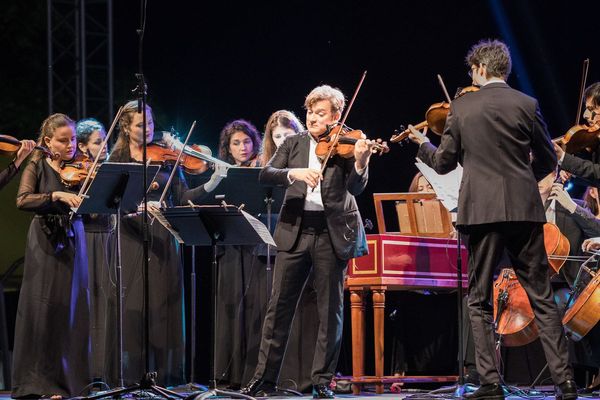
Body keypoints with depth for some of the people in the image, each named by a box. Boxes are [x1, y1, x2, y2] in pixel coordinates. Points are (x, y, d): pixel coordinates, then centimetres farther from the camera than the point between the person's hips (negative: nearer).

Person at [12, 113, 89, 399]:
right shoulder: (38, 167, 1)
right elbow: (22, 201, -16)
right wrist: (56, 195, -29)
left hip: (73, 243, 2)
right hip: (45, 245, -2)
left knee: (71, 309, 1)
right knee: (42, 308, -3)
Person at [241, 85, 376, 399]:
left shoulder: (346, 145, 1)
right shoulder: (293, 144, 10)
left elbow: (355, 189, -11)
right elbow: (265, 175, -3)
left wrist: (360, 163, -30)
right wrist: (294, 173, -21)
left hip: (333, 232, -2)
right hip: (295, 230, 2)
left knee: (330, 309, 2)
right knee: (279, 304, 3)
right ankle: (265, 374, 11)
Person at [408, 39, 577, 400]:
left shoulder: (461, 108, 1)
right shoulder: (527, 105, 2)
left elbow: (444, 163, 6)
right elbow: (548, 161, 8)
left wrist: (423, 144, 27)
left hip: (481, 210, -1)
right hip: (524, 209, 1)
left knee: (480, 302, 7)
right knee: (542, 298, 5)